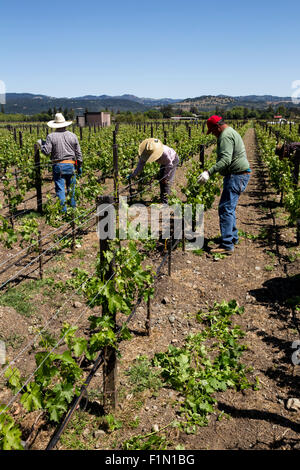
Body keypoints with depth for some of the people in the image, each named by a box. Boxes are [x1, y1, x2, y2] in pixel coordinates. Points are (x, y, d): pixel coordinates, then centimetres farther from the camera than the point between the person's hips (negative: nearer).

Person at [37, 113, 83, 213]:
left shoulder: (51, 136, -4)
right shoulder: (73, 136, 4)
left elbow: (46, 151, -10)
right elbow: (78, 153, 6)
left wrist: (41, 144, 10)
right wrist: (79, 166, 14)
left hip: (58, 166, -2)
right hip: (70, 165, 2)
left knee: (60, 188, 2)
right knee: (71, 188, 14)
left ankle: (63, 209, 0)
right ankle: (73, 206, 22)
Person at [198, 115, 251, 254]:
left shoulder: (225, 136, -15)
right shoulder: (231, 132, 20)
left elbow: (225, 159, -28)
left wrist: (209, 172, -34)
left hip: (236, 176, -11)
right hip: (238, 175, 11)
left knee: (226, 208, -12)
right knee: (229, 207, 19)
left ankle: (227, 245, -14)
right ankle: (233, 237, 29)